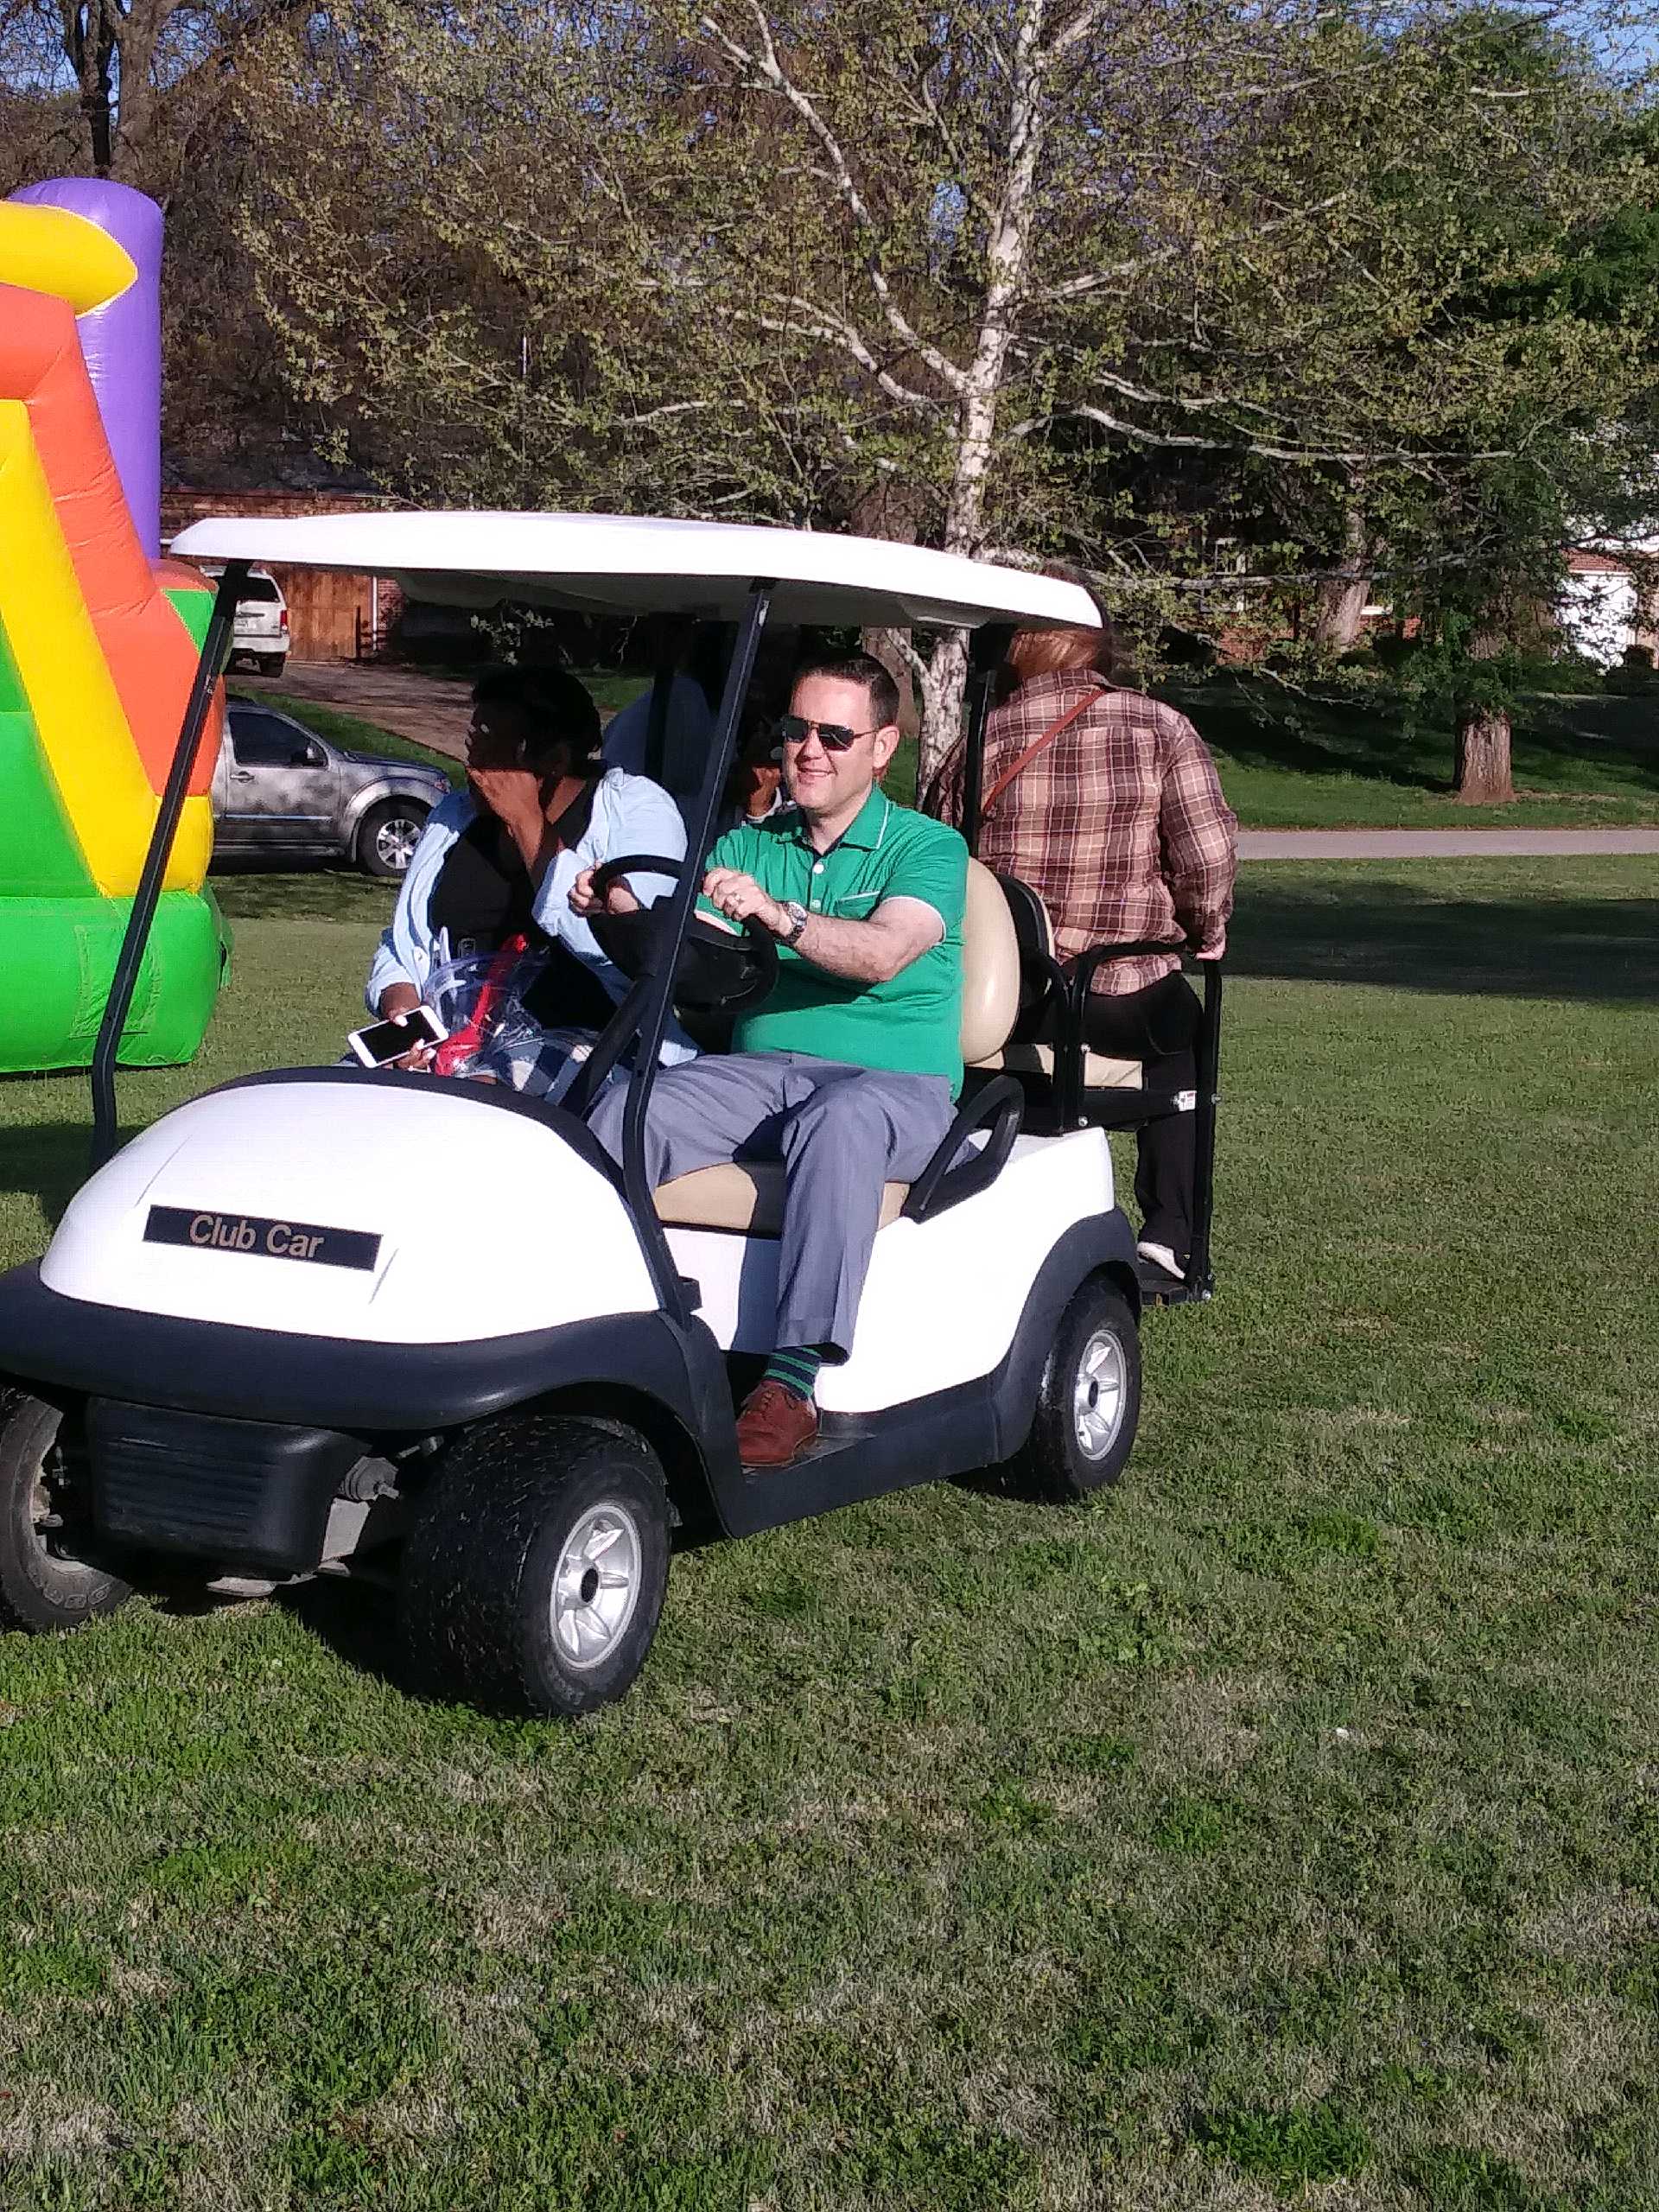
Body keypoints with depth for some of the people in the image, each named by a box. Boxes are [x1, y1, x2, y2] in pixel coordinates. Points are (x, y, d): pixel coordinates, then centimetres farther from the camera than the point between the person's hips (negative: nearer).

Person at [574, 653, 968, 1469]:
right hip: (760, 1067, 4)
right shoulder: (745, 844, 18)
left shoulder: (928, 848, 3)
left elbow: (881, 953, -17)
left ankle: (794, 1379, -41)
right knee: (622, 1113, -25)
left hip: (894, 1083, -4)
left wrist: (777, 914, -33)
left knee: (836, 1127, -40)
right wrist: (619, 907, -18)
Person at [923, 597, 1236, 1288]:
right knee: (1183, 1032, 30)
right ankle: (1169, 1234, 19)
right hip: (1120, 999, -2)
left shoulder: (979, 744, 1)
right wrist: (1208, 931, 10)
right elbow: (1209, 853, -10)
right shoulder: (1159, 729, -4)